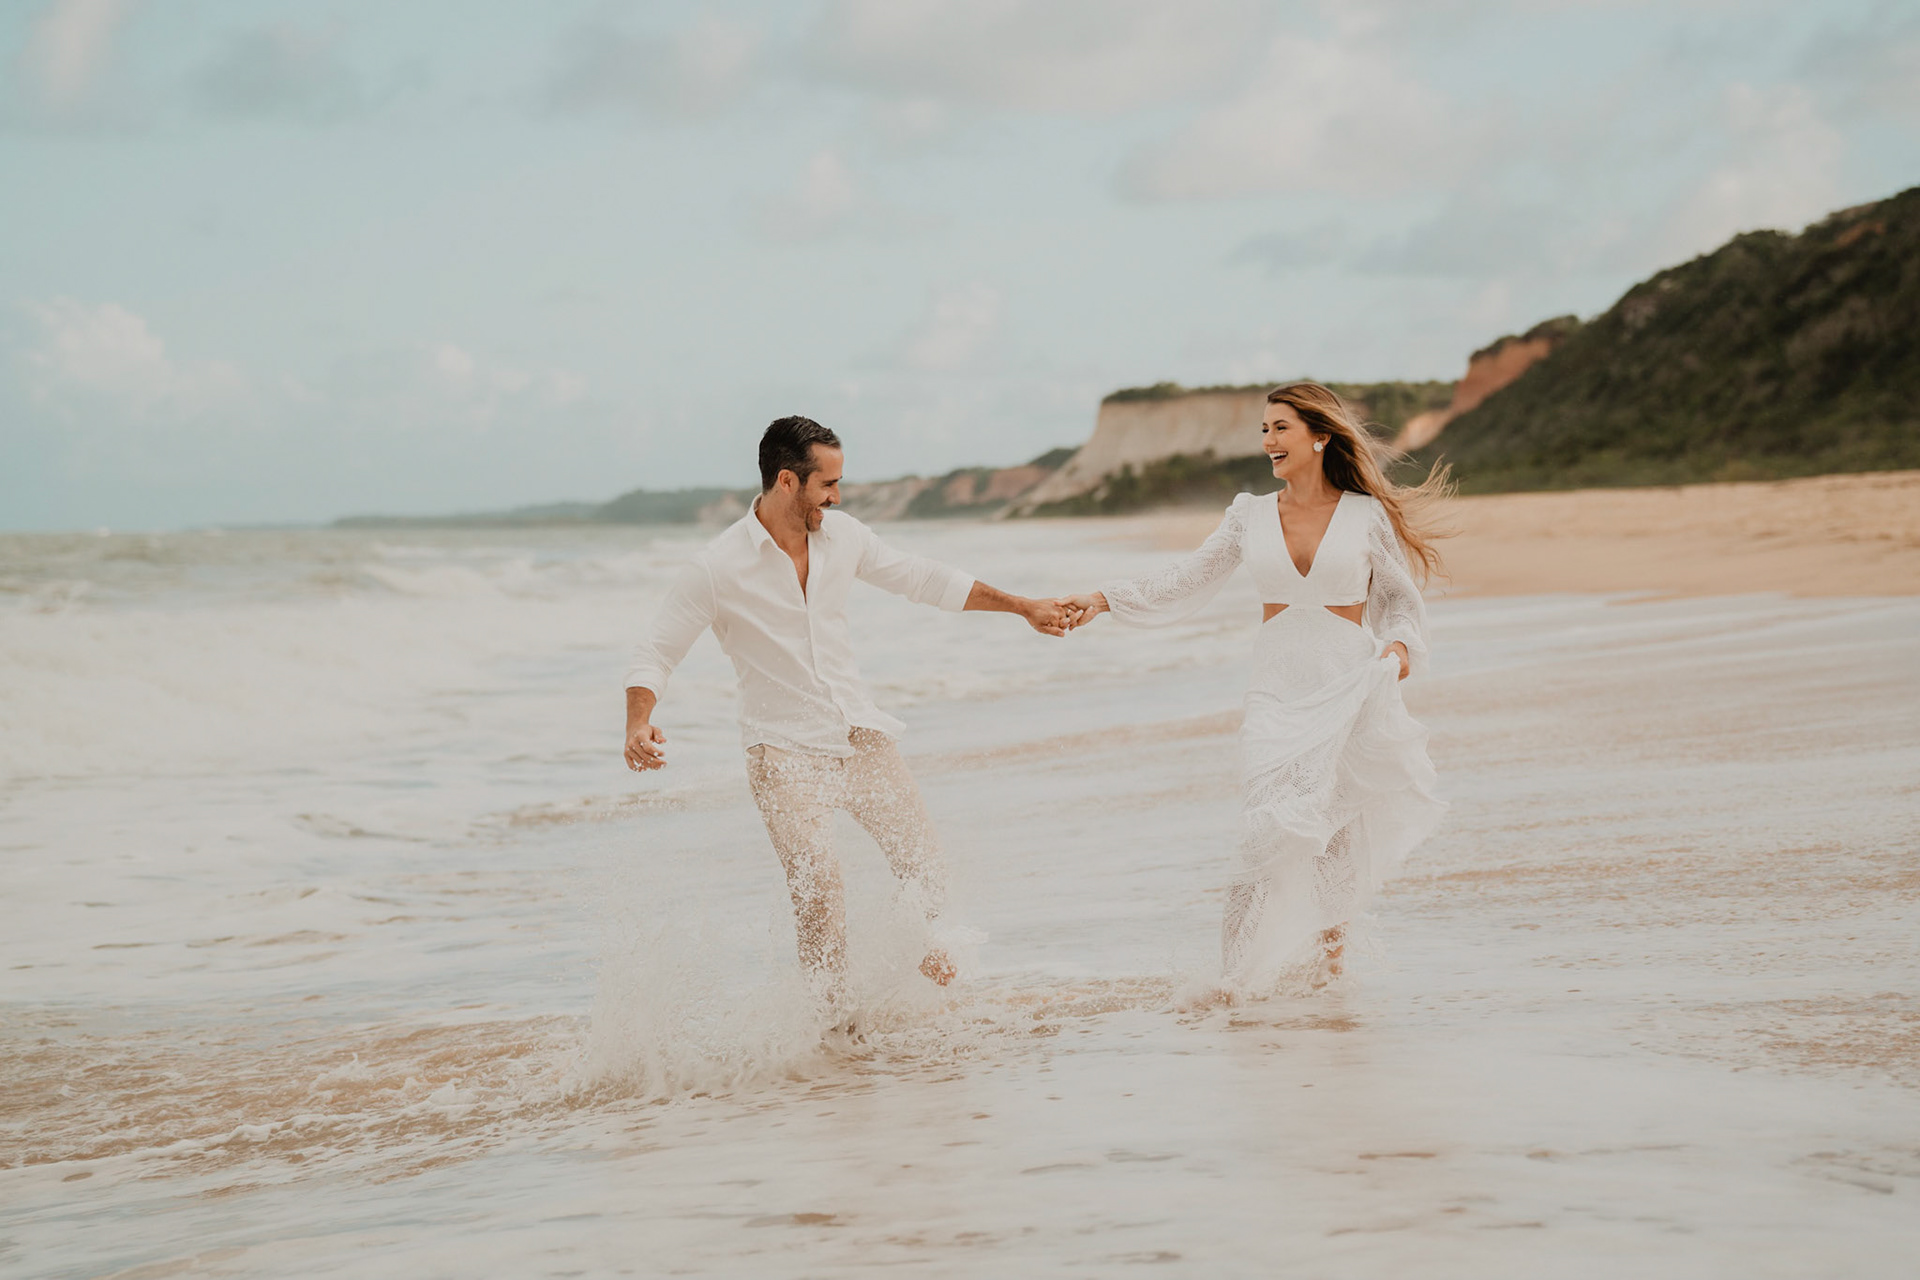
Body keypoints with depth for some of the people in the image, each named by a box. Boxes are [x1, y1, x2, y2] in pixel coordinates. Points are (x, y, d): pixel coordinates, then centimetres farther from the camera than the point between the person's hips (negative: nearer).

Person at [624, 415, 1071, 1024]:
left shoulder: (843, 536, 4)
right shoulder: (716, 568, -10)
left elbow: (922, 580, 18)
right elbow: (655, 653, -6)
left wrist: (1021, 606, 22)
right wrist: (639, 725, -25)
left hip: (860, 733, 5)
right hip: (784, 748, -5)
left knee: (925, 869, -6)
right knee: (818, 891, -16)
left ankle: (923, 936, 24)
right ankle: (835, 1018, 0)